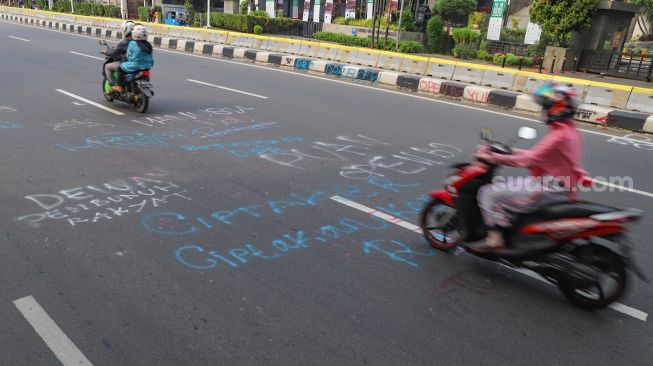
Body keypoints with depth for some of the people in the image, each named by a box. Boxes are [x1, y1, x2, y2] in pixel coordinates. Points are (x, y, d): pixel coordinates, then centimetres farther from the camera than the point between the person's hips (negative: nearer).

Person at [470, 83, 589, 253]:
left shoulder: (559, 135, -21)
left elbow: (528, 160, -24)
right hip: (561, 188, 10)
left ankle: (495, 240, -11)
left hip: (549, 190, -10)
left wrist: (493, 158, -19)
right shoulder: (571, 130, 10)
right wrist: (514, 151, 17)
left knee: (490, 194, -11)